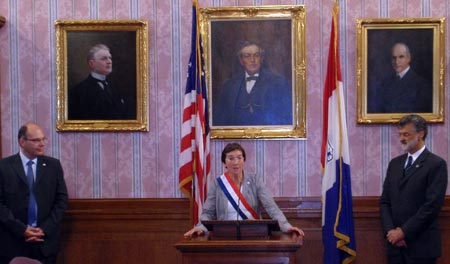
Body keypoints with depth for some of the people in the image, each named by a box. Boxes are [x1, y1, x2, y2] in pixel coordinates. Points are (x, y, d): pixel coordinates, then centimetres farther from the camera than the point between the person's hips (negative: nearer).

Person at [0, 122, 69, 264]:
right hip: (13, 241, -1)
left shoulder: (53, 165, 7)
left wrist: (45, 229, -7)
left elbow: (61, 200, 4)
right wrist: (21, 229, -12)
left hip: (46, 241, 2)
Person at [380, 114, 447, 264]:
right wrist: (390, 231, -5)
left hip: (421, 246, -5)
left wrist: (404, 231, -13)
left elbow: (432, 205, -13)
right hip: (395, 243, 5)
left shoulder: (436, 164, -6)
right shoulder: (395, 163, 13)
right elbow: (384, 201, 11)